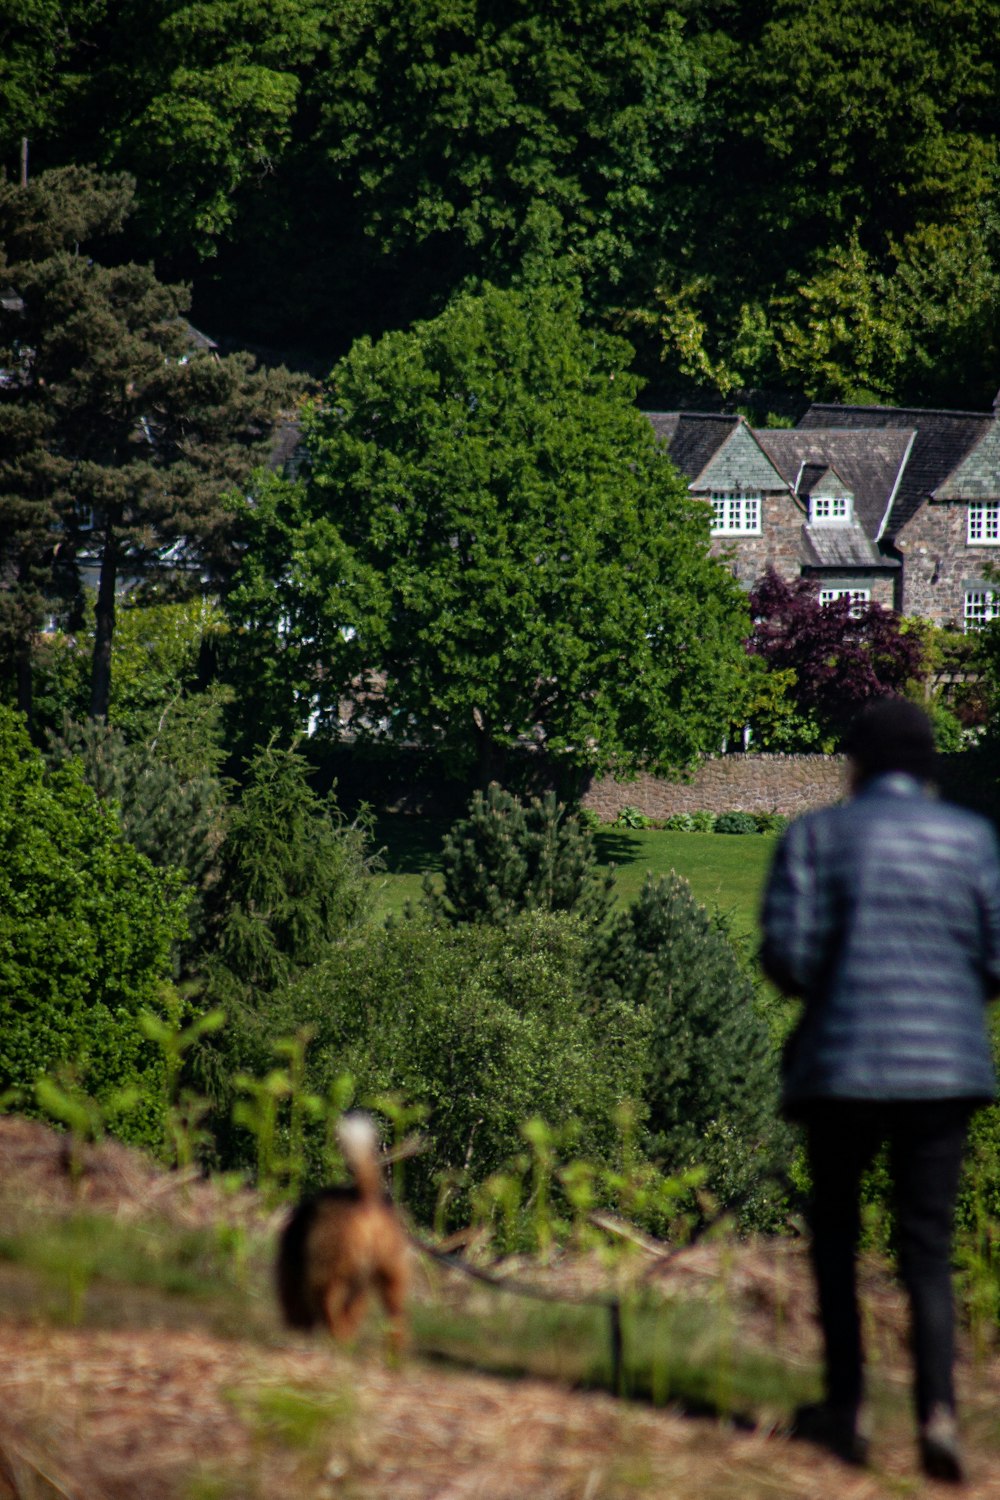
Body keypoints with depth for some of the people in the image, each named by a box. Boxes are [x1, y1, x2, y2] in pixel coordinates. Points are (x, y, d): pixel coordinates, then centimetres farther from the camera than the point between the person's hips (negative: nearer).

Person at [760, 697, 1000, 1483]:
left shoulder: (817, 836, -1)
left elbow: (786, 953, -9)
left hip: (844, 1058, -1)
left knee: (836, 1232, 17)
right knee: (928, 1247, 6)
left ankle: (848, 1405, 13)